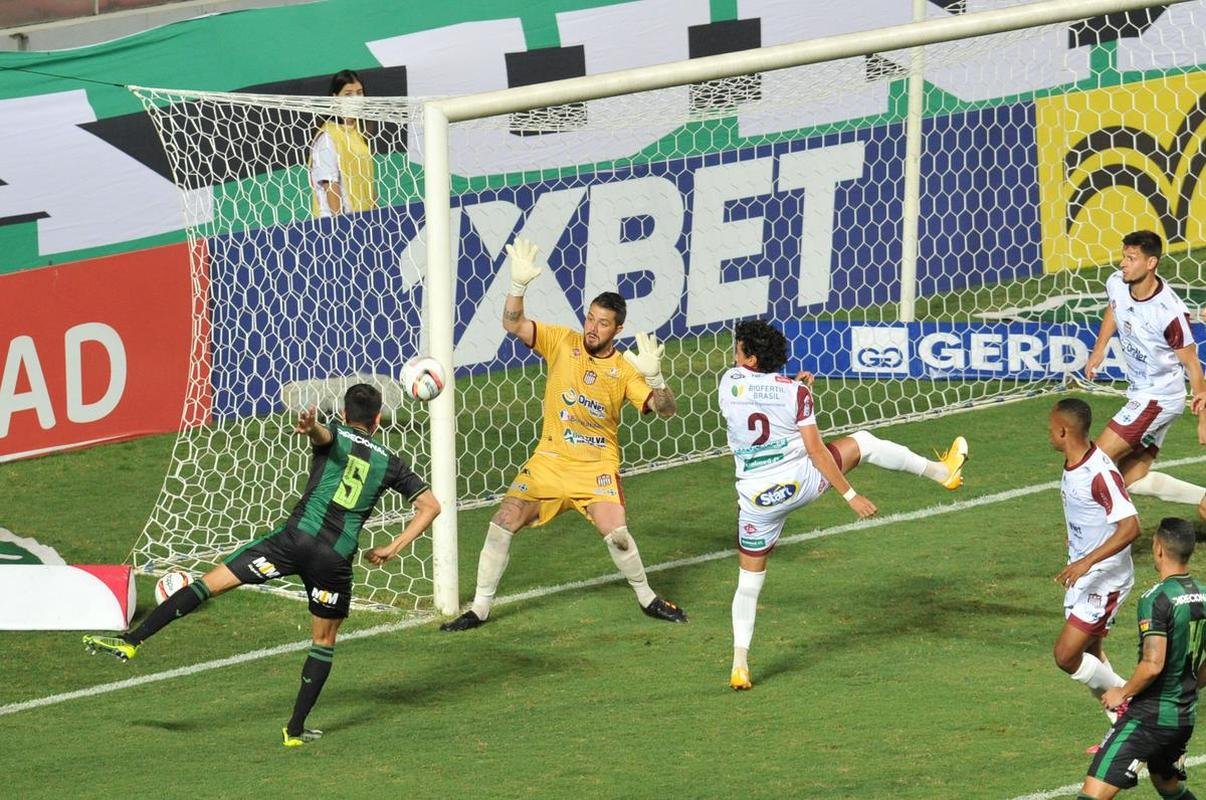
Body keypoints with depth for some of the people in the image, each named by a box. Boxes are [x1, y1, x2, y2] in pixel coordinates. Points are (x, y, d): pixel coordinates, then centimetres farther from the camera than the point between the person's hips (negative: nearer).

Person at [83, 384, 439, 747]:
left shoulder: (336, 435, 10)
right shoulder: (390, 464, 18)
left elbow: (322, 433, -16)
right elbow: (431, 506, 21)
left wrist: (310, 426, -40)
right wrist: (391, 549, 21)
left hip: (297, 536, -2)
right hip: (336, 558, 2)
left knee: (211, 582, 1)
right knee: (324, 641, 21)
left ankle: (131, 640, -6)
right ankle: (296, 728, 21)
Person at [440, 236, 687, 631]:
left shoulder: (624, 370, -8)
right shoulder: (563, 342, -5)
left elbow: (666, 410, -12)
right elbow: (513, 324, -13)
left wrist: (654, 377, -32)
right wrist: (519, 285, -31)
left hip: (597, 465, -2)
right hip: (549, 460, 2)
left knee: (615, 533, -19)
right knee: (503, 523, -7)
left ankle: (648, 599, 8)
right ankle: (480, 608, 6)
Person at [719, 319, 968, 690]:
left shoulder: (730, 381, -5)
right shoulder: (795, 392, -9)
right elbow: (816, 450, -11)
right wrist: (850, 495, -6)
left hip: (758, 499, 1)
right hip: (803, 480, -1)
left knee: (748, 583, 10)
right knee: (862, 442, 23)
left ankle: (740, 665, 1)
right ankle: (943, 471, 34)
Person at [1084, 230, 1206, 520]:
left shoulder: (1169, 312, -27)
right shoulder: (1117, 284, -6)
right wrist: (1098, 351, 19)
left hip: (1158, 398, -9)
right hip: (1139, 393, 9)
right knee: (1134, 481, 11)